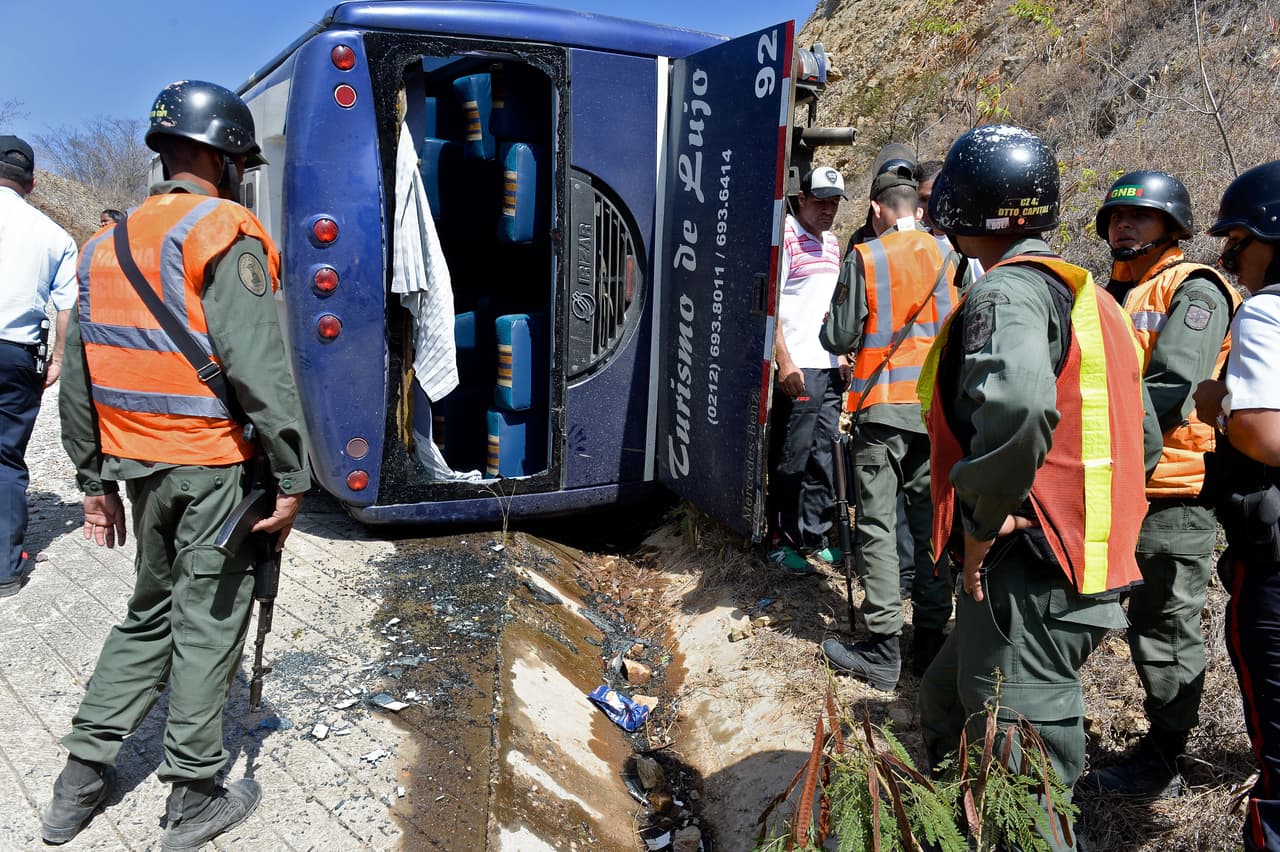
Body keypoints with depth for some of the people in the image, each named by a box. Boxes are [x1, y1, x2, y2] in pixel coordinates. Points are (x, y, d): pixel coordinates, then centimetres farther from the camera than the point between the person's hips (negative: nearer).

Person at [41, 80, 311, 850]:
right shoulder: (224, 236, -11)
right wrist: (293, 476, -17)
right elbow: (257, 367, -22)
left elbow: (78, 377, 14)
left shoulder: (108, 244, 13)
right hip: (214, 469, -7)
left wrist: (96, 478, 20)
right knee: (208, 624, 5)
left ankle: (82, 778, 28)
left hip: (138, 466, 7)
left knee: (151, 611, 23)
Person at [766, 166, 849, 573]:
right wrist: (785, 362, -18)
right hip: (798, 368, -8)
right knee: (791, 460, -2)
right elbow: (771, 303, -13)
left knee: (823, 456, 12)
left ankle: (814, 536, 22)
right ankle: (782, 542, 9)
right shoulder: (786, 237, -7)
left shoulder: (832, 242, 18)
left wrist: (842, 357, 18)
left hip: (830, 367, 8)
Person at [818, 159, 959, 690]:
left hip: (881, 408, -4)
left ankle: (882, 650, 3)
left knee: (878, 526, 1)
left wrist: (834, 324, 15)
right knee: (931, 523, 11)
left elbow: (838, 338, -6)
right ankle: (930, 639, 18)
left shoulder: (865, 259, -8)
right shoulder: (950, 257, 4)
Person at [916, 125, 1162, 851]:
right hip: (1090, 572, 10)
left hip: (1028, 580, -10)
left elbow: (1016, 408, -37)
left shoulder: (1005, 292, -14)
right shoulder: (1086, 297, 16)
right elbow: (1144, 443, 21)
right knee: (947, 707, 25)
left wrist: (982, 520, -23)